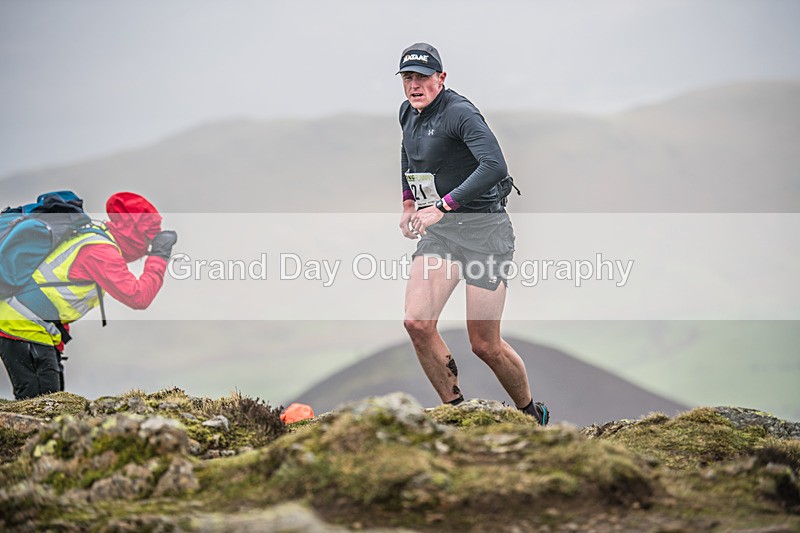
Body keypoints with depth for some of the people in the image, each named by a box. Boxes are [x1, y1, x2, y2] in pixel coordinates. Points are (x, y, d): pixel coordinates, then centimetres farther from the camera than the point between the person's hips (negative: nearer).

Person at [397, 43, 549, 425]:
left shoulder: (460, 113, -17)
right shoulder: (408, 112, 9)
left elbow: (495, 167, -31)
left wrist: (443, 205, -34)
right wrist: (409, 204, 27)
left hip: (483, 228, -7)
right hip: (437, 230, 7)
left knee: (485, 346, -4)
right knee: (417, 323, -14)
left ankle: (533, 415, 20)